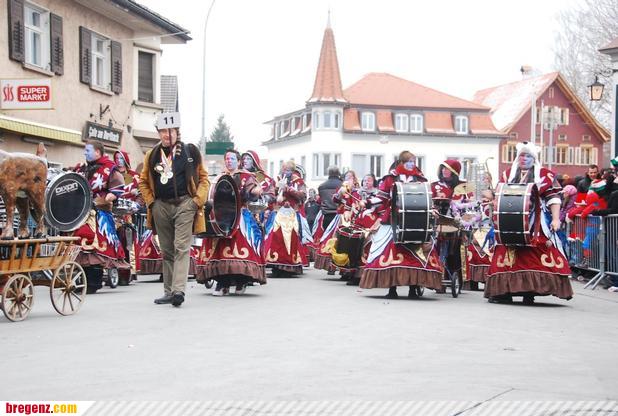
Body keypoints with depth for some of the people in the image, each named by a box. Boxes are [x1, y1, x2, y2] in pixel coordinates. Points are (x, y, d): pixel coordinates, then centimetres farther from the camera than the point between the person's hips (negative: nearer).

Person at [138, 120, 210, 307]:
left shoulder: (190, 151, 3)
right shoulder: (152, 155, 11)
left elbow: (203, 178, 6)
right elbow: (143, 181, 18)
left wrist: (198, 200, -5)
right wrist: (151, 202, 5)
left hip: (184, 204, -4)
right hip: (161, 206, 4)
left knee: (181, 248, -12)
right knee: (167, 251, 9)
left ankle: (178, 290, -19)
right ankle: (168, 291, 15)